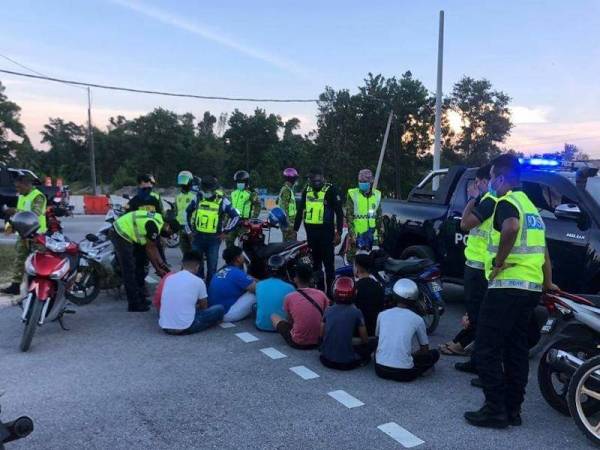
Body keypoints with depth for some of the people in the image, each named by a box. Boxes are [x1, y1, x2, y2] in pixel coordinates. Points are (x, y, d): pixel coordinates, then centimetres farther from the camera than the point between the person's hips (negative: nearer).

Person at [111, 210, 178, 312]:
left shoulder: (159, 221, 6)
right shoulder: (154, 226, -23)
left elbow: (153, 247, 11)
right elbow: (150, 249, -16)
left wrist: (162, 264, 10)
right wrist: (158, 269, -8)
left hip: (123, 233, 10)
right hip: (120, 235, -10)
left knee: (138, 267, 15)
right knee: (129, 272, -6)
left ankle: (140, 298, 25)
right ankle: (134, 305, 1)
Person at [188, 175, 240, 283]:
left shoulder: (222, 201, -8)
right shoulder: (198, 198, 2)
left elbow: (236, 217, -5)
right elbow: (189, 212, 20)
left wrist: (225, 232, -4)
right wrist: (191, 227, 16)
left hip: (213, 239, -3)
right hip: (198, 237, 3)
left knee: (212, 266, 5)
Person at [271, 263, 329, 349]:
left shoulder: (289, 297, -11)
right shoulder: (321, 294, -5)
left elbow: (290, 320, 3)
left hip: (297, 343, -3)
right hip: (319, 341, 4)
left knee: (274, 316, 15)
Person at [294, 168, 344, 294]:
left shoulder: (330, 190, -6)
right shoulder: (306, 190, 10)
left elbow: (339, 212, -7)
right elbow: (300, 211, 16)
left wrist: (338, 232, -13)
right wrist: (295, 229, 13)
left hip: (326, 231, -5)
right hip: (310, 232, 6)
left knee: (328, 262, -3)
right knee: (315, 262, 12)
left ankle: (330, 291, 3)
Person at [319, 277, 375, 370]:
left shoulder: (328, 311, 1)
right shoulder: (356, 312, -8)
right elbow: (365, 340, 1)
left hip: (327, 359, 3)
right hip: (346, 362, -2)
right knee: (373, 342, 12)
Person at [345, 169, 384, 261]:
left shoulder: (377, 195, 10)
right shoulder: (353, 194, -2)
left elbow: (379, 217, 15)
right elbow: (349, 216, -6)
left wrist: (380, 234, 13)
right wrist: (351, 234, -13)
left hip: (372, 236, 4)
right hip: (356, 235, -4)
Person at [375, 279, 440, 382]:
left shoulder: (382, 315, 6)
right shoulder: (417, 319, -1)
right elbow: (425, 350, 9)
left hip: (381, 370, 3)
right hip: (404, 374, -3)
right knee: (435, 354, 17)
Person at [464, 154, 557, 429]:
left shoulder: (506, 202, -9)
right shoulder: (530, 205, 20)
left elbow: (511, 226, -34)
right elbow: (542, 250, 24)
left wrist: (498, 262, -24)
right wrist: (547, 283, 30)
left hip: (507, 285, -10)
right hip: (532, 287, 10)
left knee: (487, 349, -2)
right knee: (516, 348, 15)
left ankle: (495, 410, 3)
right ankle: (513, 409, 22)